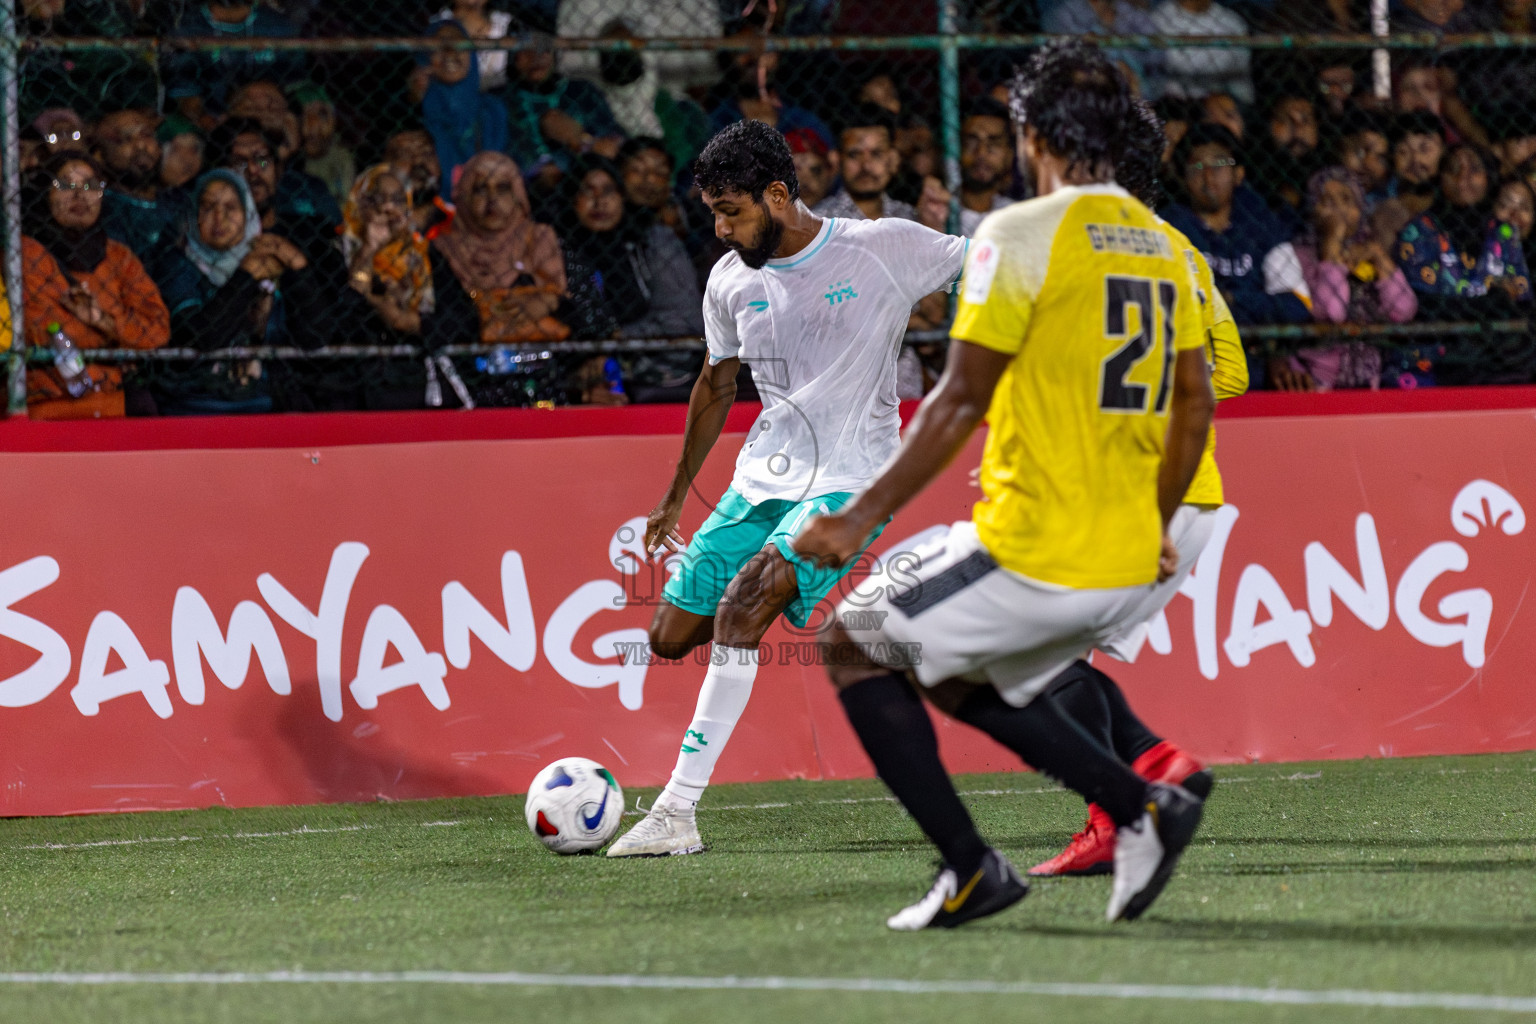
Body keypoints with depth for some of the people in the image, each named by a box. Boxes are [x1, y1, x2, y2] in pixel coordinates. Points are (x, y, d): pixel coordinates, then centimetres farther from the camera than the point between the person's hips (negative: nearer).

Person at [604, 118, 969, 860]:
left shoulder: (884, 248, -10)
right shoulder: (731, 281, 5)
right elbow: (716, 386, 20)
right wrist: (676, 498, 24)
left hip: (852, 479, -6)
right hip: (763, 478, 6)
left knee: (744, 600, -27)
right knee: (671, 637, -2)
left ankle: (678, 812, -27)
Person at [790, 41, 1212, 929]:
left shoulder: (1021, 235, -11)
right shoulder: (1166, 247, 10)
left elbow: (960, 404, -14)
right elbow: (1195, 405, 15)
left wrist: (862, 519, -8)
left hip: (1033, 555, -8)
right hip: (1130, 570, 8)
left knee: (857, 648, 12)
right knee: (960, 675, 28)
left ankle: (972, 869, 5)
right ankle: (1143, 807, 11)